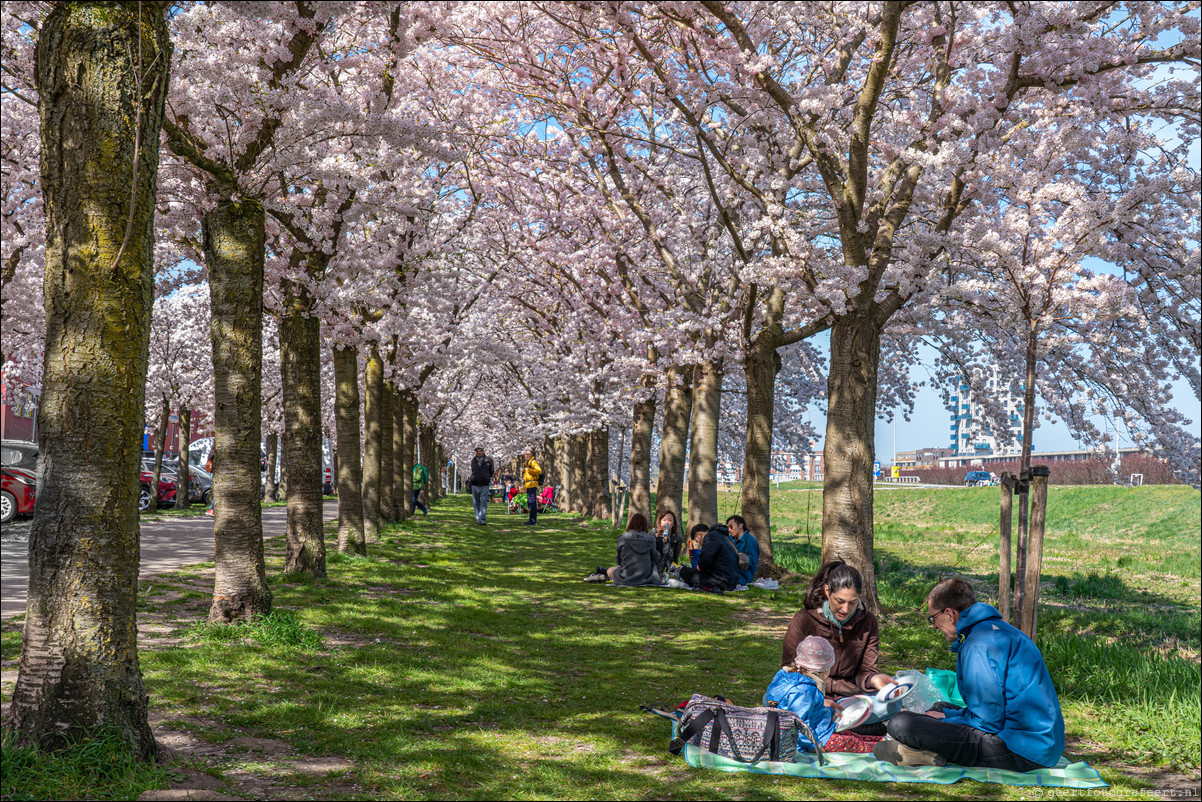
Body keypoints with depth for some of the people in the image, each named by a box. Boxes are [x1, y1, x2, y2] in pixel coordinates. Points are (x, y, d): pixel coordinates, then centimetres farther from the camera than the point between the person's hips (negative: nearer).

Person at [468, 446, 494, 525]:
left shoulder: (488, 461, 1)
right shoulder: (473, 461, 9)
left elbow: (491, 472, 14)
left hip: (484, 485, -3)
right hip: (475, 485, 3)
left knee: (484, 503, -9)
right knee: (476, 503, 7)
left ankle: (482, 519, -11)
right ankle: (478, 518, 18)